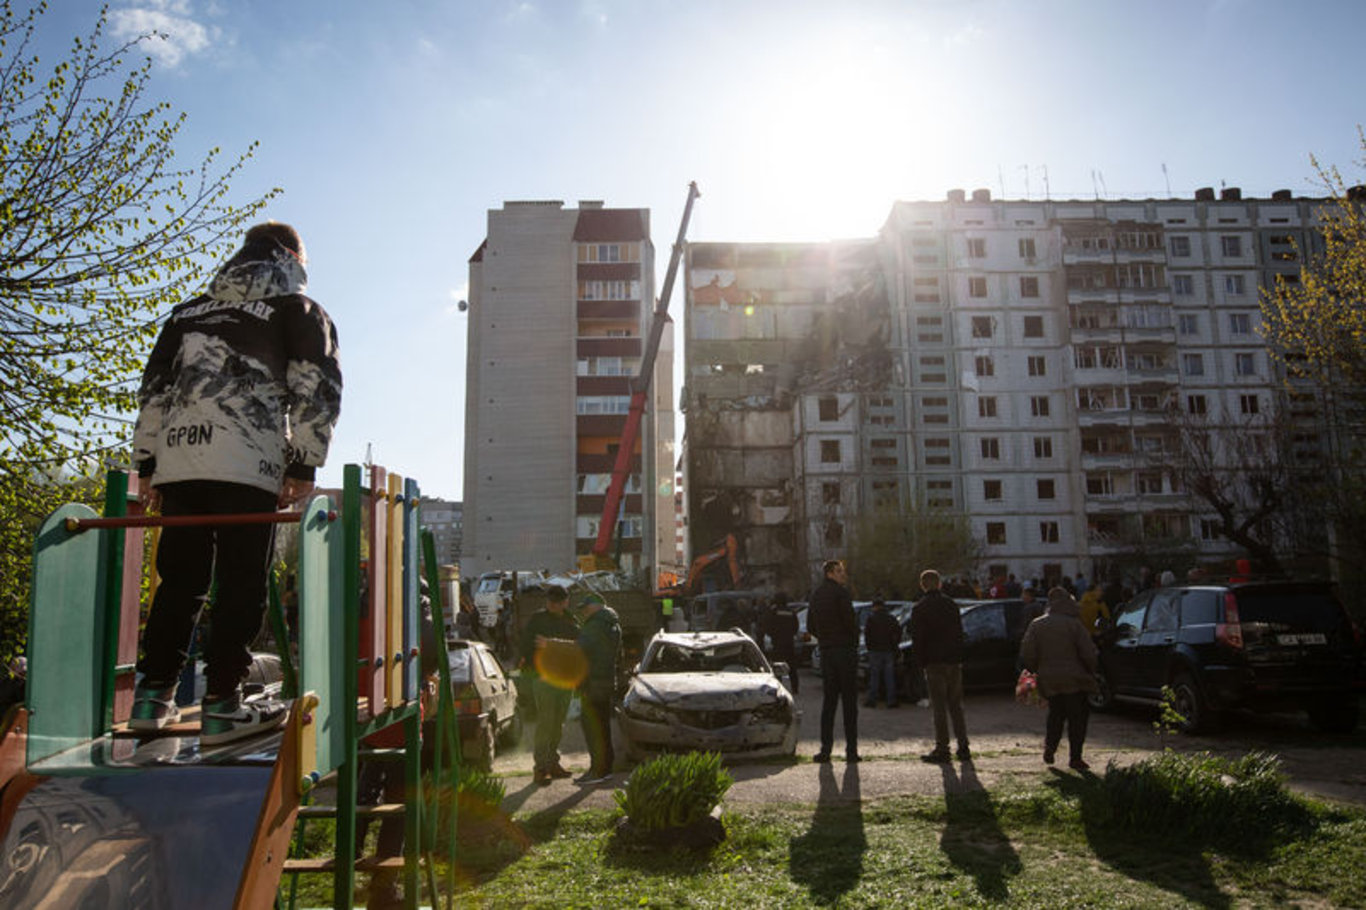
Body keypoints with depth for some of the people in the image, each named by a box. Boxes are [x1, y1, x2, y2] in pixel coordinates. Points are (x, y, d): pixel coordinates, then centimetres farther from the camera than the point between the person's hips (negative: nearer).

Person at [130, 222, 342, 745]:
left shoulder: (189, 311, 25)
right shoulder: (299, 310, 10)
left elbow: (154, 388, 22)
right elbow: (317, 390, 0)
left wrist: (147, 465, 23)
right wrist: (303, 467, -2)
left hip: (177, 462, 5)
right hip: (248, 467, -5)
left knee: (179, 580, 13)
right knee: (242, 584, -1)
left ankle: (153, 696, 15)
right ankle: (222, 705, -1)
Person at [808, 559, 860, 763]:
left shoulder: (816, 594, 12)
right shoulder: (840, 592, -11)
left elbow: (810, 627, 15)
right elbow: (850, 621, -15)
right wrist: (854, 641, 2)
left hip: (826, 652, 6)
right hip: (845, 649, -6)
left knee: (828, 701, 10)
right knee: (849, 702, 0)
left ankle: (825, 749, 6)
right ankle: (851, 750, 1)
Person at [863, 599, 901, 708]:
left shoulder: (871, 618, -5)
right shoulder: (891, 618, 6)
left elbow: (867, 633, -7)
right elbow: (898, 631, 5)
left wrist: (869, 646, 4)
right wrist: (894, 644, 12)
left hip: (875, 650, -3)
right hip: (889, 651, 3)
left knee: (874, 676, 2)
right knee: (889, 676, 6)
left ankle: (872, 700, 1)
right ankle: (891, 700, 6)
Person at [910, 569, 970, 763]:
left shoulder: (920, 608, -6)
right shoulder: (951, 605, 10)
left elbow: (918, 638, -8)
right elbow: (959, 633, 12)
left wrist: (921, 663, 1)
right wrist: (958, 657, 15)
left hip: (935, 662, -5)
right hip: (954, 660, 5)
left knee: (939, 707, -1)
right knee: (956, 705, 12)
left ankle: (942, 749, 0)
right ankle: (963, 748, 12)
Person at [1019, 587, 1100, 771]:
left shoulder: (1036, 625, 3)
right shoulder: (1074, 624, -8)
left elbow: (1026, 655, 0)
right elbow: (1089, 653, -11)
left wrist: (1038, 672, 14)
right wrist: (1090, 673, 5)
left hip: (1048, 680, 4)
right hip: (1074, 680, -4)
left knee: (1055, 714, 21)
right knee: (1077, 717, 5)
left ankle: (1049, 747, 11)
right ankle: (1075, 758, 6)